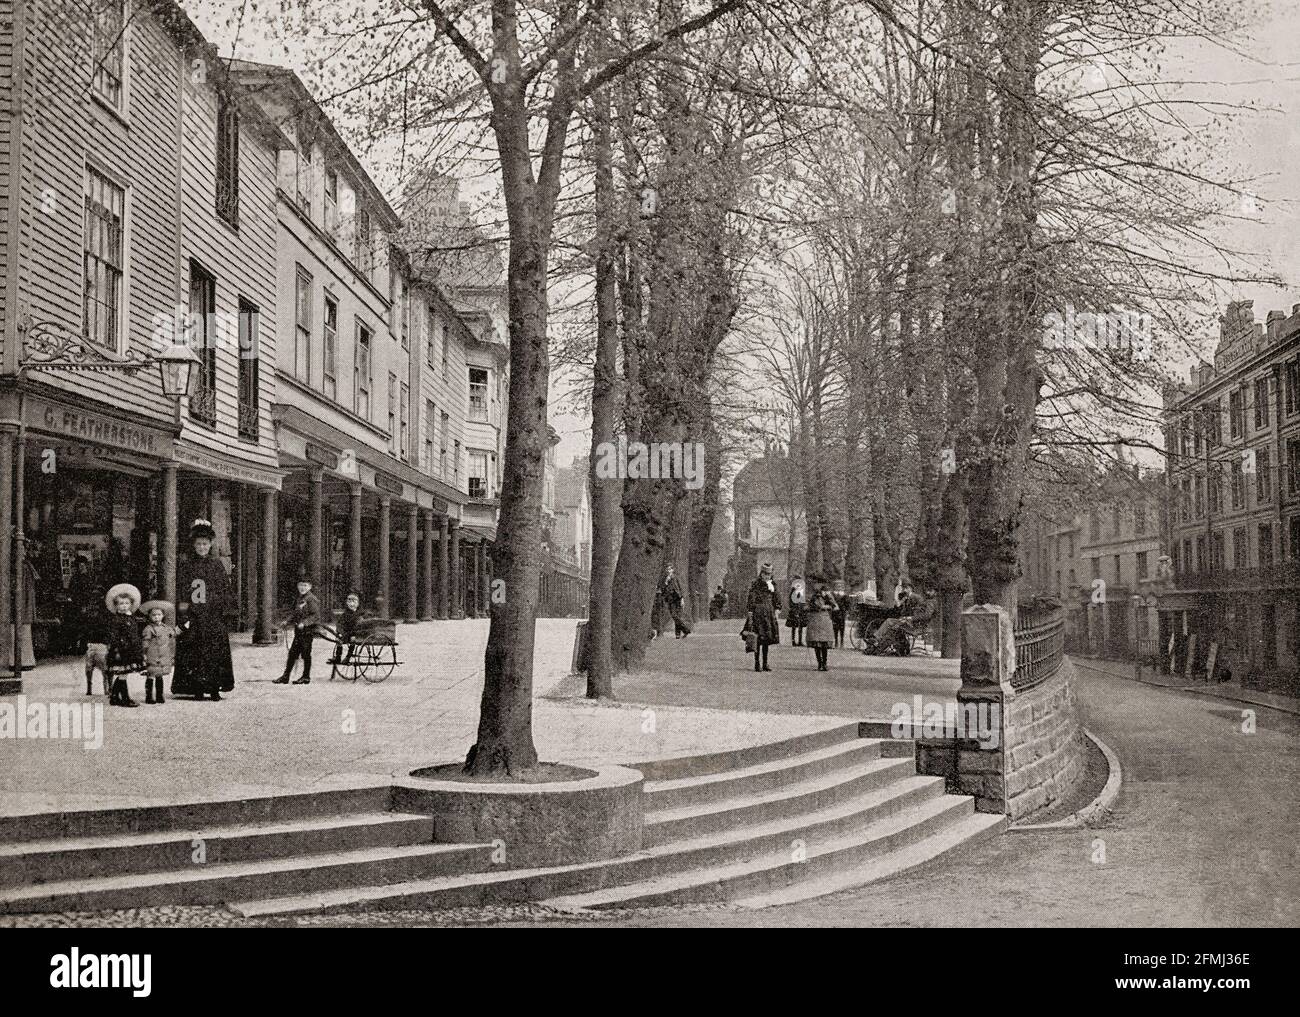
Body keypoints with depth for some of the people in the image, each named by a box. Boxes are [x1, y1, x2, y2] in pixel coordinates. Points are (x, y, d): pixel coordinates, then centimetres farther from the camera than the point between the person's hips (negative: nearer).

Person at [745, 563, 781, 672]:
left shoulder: (772, 584, 11)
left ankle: (765, 664, 15)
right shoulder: (755, 584, -7)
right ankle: (757, 664, -2)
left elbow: (777, 598, 15)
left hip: (769, 613, 6)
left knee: (767, 639, 8)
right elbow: (750, 599, -9)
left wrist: (777, 610, 4)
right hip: (758, 613, -6)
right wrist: (750, 614, -13)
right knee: (758, 638, -6)